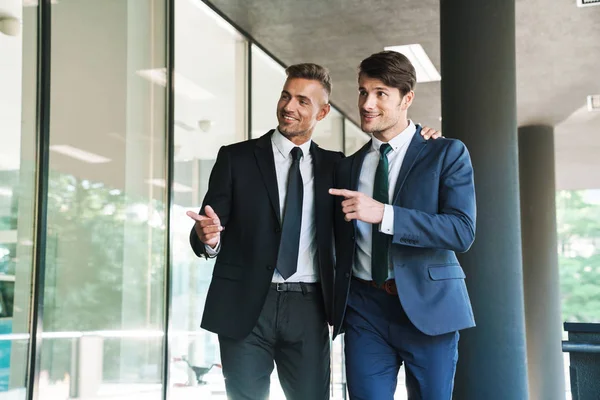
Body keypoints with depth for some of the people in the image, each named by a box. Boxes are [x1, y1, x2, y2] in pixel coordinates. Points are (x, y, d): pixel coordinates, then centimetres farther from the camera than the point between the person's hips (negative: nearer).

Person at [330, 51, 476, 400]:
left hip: (427, 306, -3)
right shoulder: (348, 167, 13)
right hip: (364, 309, 3)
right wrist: (338, 304, 14)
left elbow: (463, 231, -14)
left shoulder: (447, 154, 0)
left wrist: (383, 214, -22)